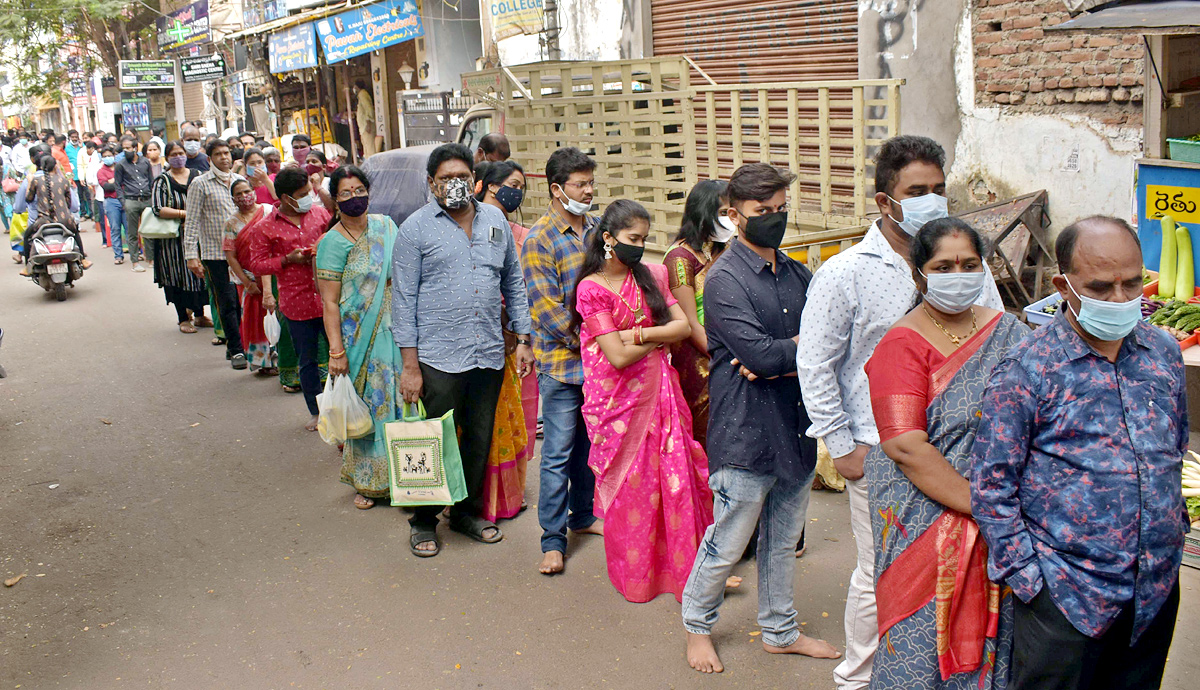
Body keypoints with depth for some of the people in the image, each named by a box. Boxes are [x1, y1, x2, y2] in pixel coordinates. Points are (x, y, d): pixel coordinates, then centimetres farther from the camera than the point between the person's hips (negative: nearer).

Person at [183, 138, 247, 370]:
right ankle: (236, 350, 5)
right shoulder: (200, 184, -1)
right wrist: (191, 255, -10)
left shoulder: (240, 181, 11)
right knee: (227, 303, -3)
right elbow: (192, 221, -3)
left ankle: (236, 345, 21)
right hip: (215, 253, -4)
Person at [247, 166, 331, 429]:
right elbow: (256, 264, -2)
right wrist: (288, 260, -15)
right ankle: (316, 412, 24)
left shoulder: (319, 213, 5)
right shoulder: (265, 227, -3)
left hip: (328, 296, 2)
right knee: (307, 360, 10)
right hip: (296, 302, -1)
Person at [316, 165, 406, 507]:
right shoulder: (333, 242, -8)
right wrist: (336, 351, -16)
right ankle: (367, 482, 19)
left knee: (400, 400, 8)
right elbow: (330, 303, -11)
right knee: (368, 405, 3)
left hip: (396, 332, 4)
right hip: (361, 336, -4)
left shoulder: (385, 225, 7)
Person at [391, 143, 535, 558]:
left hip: (489, 354, 4)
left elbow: (513, 282, 16)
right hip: (438, 357, -4)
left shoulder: (495, 220, 10)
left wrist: (523, 340, 10)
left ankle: (467, 512, 32)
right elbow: (404, 298, -5)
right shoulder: (416, 228, -3)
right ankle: (424, 522, 23)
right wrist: (409, 364, -10)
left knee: (480, 441, 14)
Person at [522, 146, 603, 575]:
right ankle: (553, 539, 11)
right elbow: (547, 309, -16)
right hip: (562, 362, -6)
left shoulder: (597, 228, 8)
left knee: (588, 445, 17)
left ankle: (582, 516, 35)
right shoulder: (539, 240, -11)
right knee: (558, 453, 1)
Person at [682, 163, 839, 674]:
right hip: (747, 433, -7)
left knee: (783, 541, 19)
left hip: (796, 429, 7)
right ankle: (697, 625, 28)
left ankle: (779, 631, 36)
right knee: (727, 545, 5)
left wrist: (780, 359, -15)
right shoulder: (725, 280, -12)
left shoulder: (796, 274, 11)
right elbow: (760, 353, -23)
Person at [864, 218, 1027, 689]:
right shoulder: (902, 344, -7)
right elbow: (905, 446, -17)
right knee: (922, 639, 1)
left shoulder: (1009, 333, 7)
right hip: (925, 522, -4)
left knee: (989, 638, 11)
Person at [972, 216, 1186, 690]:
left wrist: (1172, 525, 15)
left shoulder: (1164, 352, 5)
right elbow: (991, 485, -10)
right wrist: (1025, 571, -11)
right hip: (1065, 594, -5)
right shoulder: (1026, 369, -12)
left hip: (1157, 589, 5)